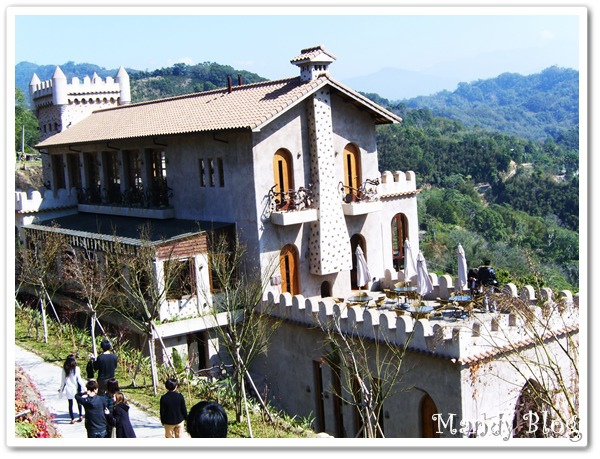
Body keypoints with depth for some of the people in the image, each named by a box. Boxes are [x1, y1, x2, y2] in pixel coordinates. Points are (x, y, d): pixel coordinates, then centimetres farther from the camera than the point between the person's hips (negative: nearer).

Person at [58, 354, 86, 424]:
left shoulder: (64, 369, -5)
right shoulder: (76, 369, -11)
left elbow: (63, 380, 1)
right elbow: (79, 379, -9)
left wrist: (61, 389, 13)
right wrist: (84, 385, 2)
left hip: (68, 389, 1)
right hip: (76, 389, -1)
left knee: (70, 404, 8)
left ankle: (72, 419, 9)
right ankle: (80, 416, 22)